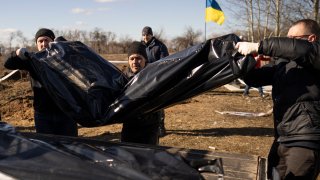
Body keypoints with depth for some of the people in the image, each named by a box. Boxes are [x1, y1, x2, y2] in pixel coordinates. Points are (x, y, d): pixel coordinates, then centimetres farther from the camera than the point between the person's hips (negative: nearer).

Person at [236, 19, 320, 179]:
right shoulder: (282, 62, 15)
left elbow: (299, 49, -31)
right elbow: (255, 79, 20)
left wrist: (257, 47, -29)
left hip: (305, 143, -8)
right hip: (281, 140, 8)